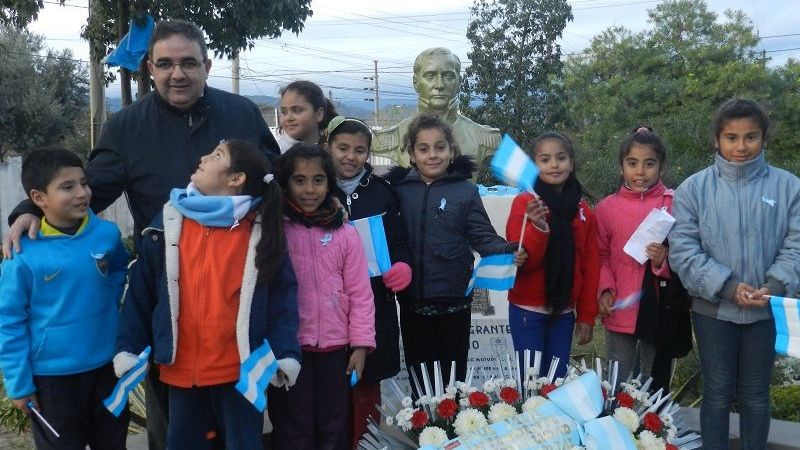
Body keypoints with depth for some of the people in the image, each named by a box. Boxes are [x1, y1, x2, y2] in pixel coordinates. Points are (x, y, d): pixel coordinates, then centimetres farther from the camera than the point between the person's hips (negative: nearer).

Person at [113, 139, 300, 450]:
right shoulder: (170, 221, 0)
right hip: (181, 369, 3)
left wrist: (285, 353, -14)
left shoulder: (262, 231, -5)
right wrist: (128, 348, -1)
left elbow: (282, 294, -5)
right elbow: (141, 292, 2)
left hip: (241, 369, -2)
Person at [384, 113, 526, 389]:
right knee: (418, 377, 12)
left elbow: (483, 236, -4)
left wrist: (507, 251, -23)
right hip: (412, 302, 2)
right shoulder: (399, 189, 2)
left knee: (453, 378, 7)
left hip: (454, 300, -1)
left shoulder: (465, 190, -1)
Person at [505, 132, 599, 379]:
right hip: (528, 310, -4)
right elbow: (520, 262, -11)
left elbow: (590, 266, 9)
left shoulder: (583, 210, 7)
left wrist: (587, 315, 6)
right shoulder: (524, 203, -7)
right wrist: (538, 227, -28)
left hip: (564, 312, 4)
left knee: (557, 379, 10)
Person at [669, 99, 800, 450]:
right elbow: (682, 249, -10)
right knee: (717, 393, 11)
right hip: (713, 309, -1)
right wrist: (727, 287, -18)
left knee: (755, 395, 14)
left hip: (766, 311, 1)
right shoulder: (694, 188, -3)